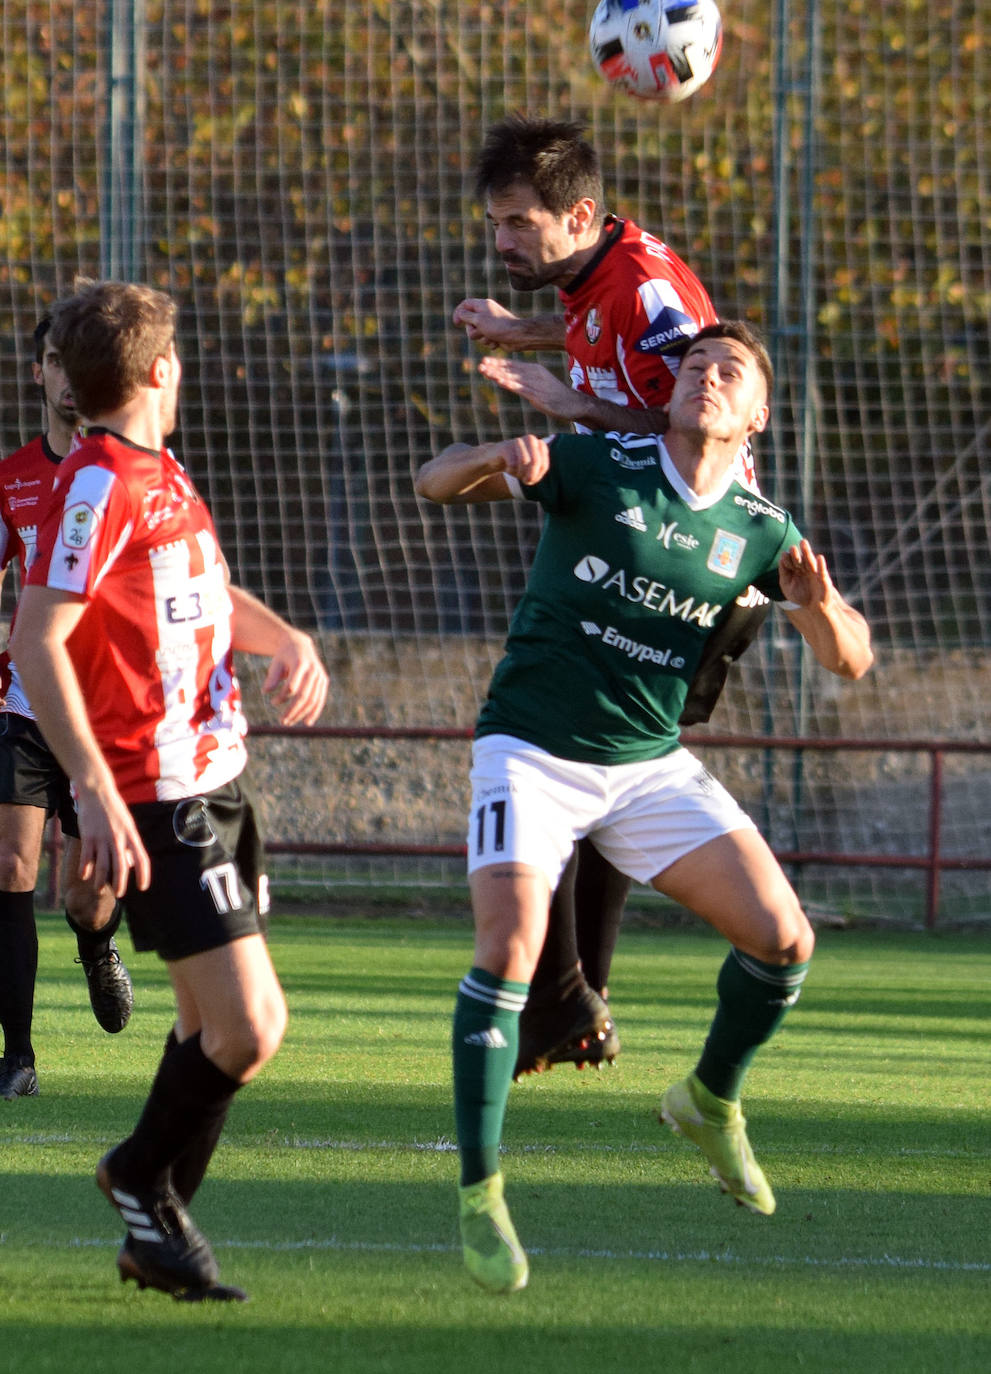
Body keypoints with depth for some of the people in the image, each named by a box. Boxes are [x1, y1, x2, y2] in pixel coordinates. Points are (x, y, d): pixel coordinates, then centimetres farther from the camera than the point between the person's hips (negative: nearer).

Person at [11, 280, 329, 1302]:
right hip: (156, 800, -10)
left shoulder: (163, 478, 15)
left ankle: (153, 1229, 26)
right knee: (243, 1027, -11)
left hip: (213, 784, 10)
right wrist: (97, 793, -27)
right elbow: (37, 642, -21)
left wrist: (289, 642, 11)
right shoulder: (99, 485, -15)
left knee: (225, 1024, 14)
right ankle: (146, 1180, 12)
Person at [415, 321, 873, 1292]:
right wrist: (497, 460, -30)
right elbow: (434, 483, -6)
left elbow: (850, 662, 3)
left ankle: (711, 1102, 24)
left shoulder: (760, 531, 2)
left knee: (784, 940, -6)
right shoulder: (597, 466, -8)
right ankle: (479, 1195, -15)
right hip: (531, 751, -4)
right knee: (511, 944, -24)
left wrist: (819, 603, -20)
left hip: (651, 765, 4)